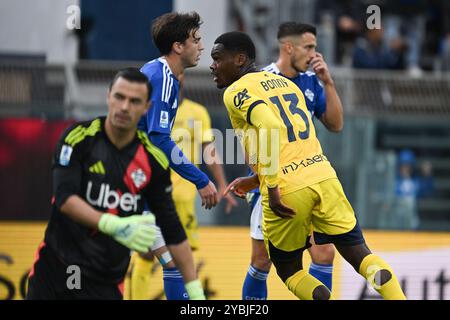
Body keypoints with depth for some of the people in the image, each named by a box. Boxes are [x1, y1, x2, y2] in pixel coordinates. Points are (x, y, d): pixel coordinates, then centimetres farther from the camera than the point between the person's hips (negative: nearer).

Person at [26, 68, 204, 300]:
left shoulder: (153, 160, -2)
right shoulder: (79, 138, -9)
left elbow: (172, 229, 5)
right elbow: (64, 198, -20)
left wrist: (194, 288, 2)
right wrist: (114, 225, -35)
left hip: (106, 281, 1)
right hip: (54, 269, -1)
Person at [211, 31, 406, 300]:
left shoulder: (236, 92, 0)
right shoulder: (285, 83, 23)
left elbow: (270, 127, -20)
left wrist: (272, 189, -19)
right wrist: (254, 181, 33)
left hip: (287, 192, -5)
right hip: (323, 175, 5)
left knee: (289, 270, 14)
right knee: (360, 254, 6)